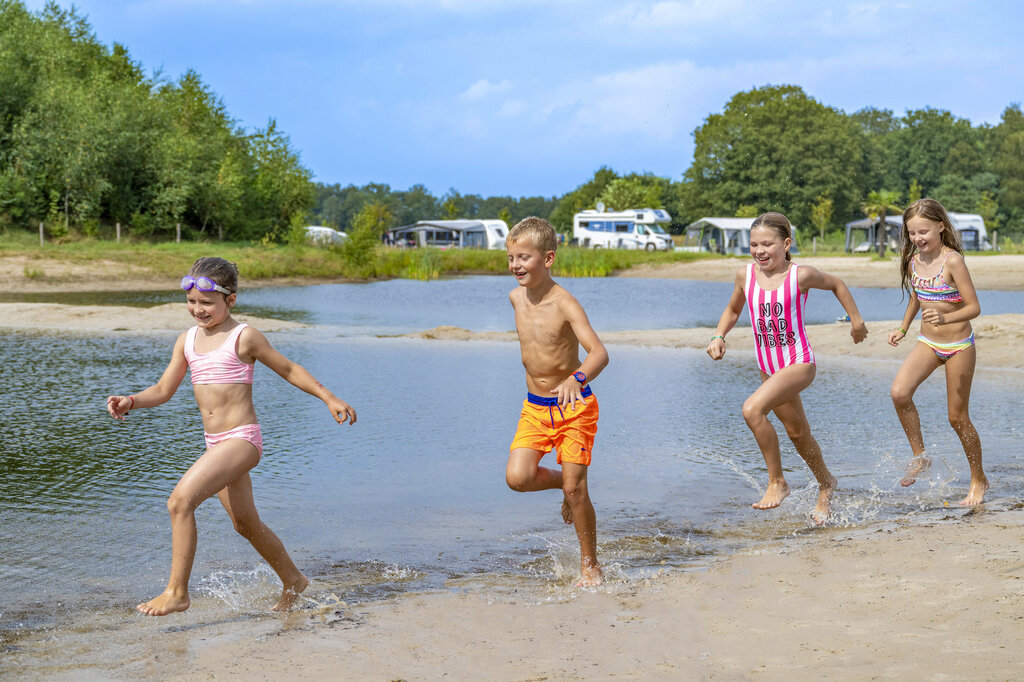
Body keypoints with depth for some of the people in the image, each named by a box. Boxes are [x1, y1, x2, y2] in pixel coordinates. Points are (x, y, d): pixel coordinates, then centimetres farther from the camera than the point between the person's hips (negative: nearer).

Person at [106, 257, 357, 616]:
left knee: (180, 500, -22)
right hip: (216, 444, 8)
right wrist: (129, 402, -7)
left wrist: (330, 399, 5)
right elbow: (163, 390, 11)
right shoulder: (187, 341, 10)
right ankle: (292, 580, 41)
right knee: (246, 524, 20)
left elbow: (288, 369, 4)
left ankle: (177, 592, -14)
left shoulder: (243, 337, -8)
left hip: (241, 439, -8)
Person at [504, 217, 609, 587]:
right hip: (534, 407, 5)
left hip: (574, 406, -5)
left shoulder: (565, 304, -21)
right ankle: (560, 479, 21)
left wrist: (576, 379, -52)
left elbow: (599, 352, -33)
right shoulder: (516, 297, -1)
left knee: (575, 489, -6)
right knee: (517, 478, -12)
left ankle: (590, 565, 13)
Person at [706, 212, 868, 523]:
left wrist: (856, 320, 13)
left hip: (799, 362, -6)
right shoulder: (745, 275, -2)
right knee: (798, 433, 19)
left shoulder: (801, 276, -13)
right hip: (768, 366, 6)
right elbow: (733, 310, 16)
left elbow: (836, 284, 6)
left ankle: (777, 482, -13)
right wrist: (718, 337, -1)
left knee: (753, 408, -28)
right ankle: (826, 483, 45)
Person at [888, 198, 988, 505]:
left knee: (958, 417, 3)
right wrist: (903, 329, 12)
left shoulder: (952, 261, -18)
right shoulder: (913, 261, 1)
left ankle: (979, 480, 23)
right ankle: (919, 457, -2)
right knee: (899, 392, -21)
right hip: (927, 342, 5)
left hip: (958, 345, -5)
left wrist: (945, 318, -36)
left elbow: (974, 307, -20)